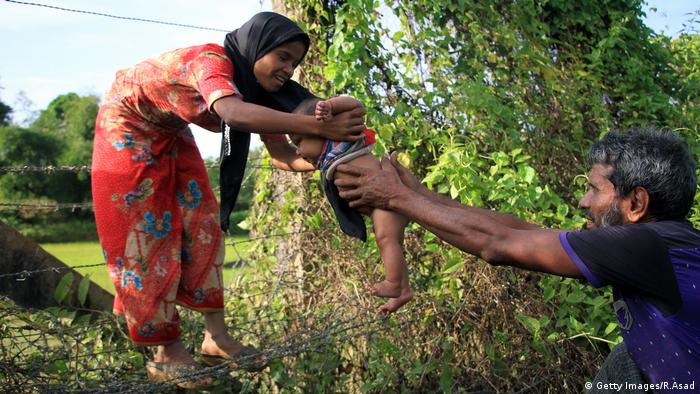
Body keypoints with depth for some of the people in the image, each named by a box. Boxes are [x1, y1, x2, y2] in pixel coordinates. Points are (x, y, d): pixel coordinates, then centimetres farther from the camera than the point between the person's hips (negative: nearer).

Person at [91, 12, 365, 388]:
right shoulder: (212, 60, -35)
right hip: (127, 126, -8)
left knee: (201, 223, 0)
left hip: (169, 135, 8)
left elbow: (283, 154, -14)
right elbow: (233, 113, -57)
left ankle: (215, 335, 6)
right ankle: (166, 353, 1)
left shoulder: (257, 88, -10)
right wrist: (318, 126, -62)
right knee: (145, 234, -7)